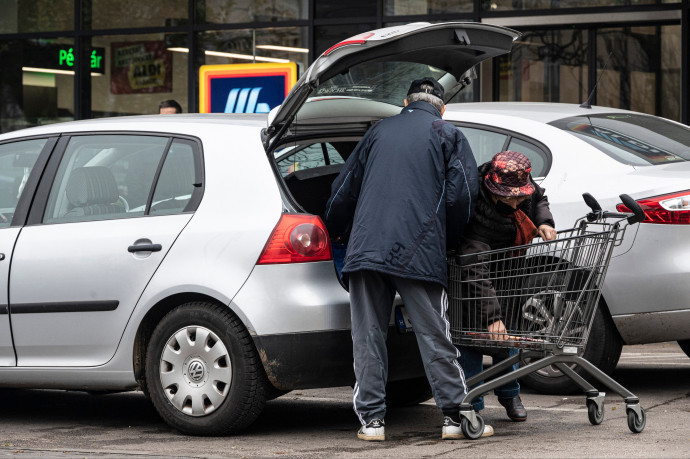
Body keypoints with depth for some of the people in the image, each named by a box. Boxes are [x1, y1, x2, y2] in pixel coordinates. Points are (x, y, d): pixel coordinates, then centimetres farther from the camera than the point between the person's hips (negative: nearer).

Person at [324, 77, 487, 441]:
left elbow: (345, 188, 24)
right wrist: (453, 237, 17)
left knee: (367, 336, 5)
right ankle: (455, 415, 0)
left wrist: (335, 232, 40)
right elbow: (462, 193, 0)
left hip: (366, 246, 3)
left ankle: (371, 418, 3)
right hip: (418, 251, -2)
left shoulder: (379, 131, 20)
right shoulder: (448, 135, 10)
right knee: (434, 335, 0)